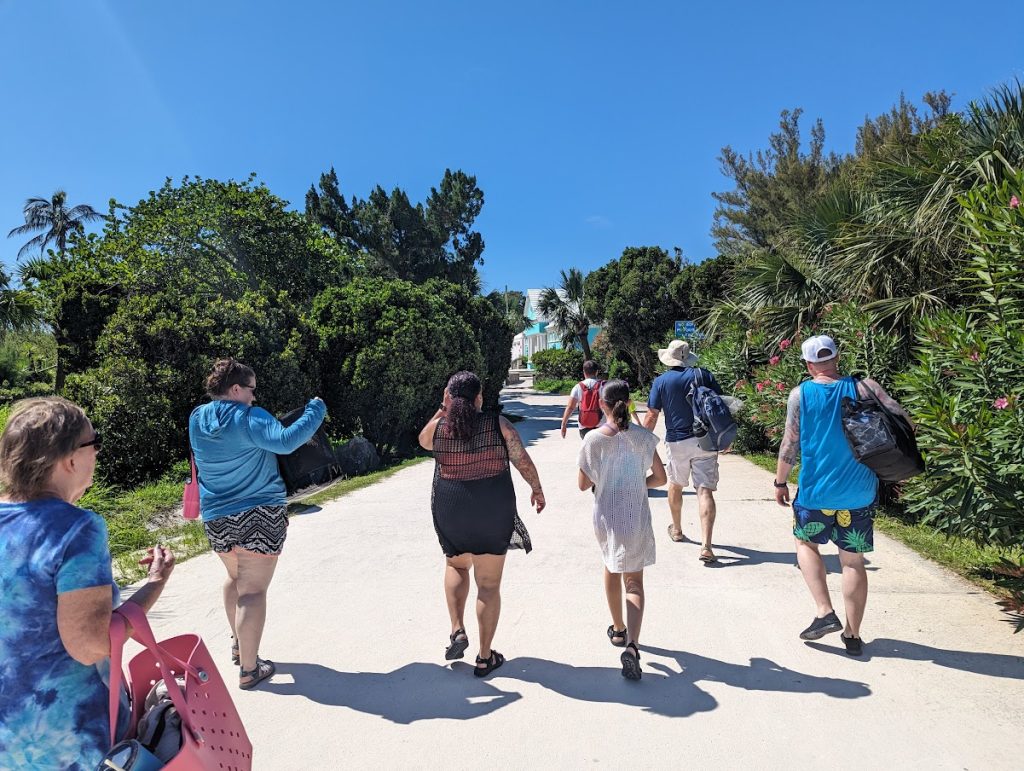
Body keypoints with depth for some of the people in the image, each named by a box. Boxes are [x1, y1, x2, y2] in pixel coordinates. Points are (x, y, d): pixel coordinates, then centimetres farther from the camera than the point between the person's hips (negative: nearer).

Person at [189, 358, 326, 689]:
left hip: (216, 518, 7)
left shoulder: (197, 420, 4)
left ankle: (239, 645, 40)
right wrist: (316, 410, -20)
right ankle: (249, 668, 6)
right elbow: (286, 441, -32)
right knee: (253, 590, 0)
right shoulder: (250, 419, -17)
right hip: (259, 516, -7)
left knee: (235, 579, 27)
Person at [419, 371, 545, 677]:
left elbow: (423, 441, 19)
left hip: (450, 512, 2)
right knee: (489, 584, 10)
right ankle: (485, 658, 20)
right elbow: (524, 461, -5)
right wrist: (537, 489, 11)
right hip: (494, 512, -1)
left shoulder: (438, 428, -4)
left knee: (456, 565, 29)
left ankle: (457, 630, 17)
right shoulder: (498, 424, -7)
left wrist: (442, 410, 11)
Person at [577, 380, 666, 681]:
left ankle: (618, 629, 40)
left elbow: (583, 484, -5)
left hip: (605, 517, 1)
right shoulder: (643, 437, -9)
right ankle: (631, 644, -11)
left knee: (611, 568, 24)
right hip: (636, 518, -1)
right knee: (634, 582, 7)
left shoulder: (593, 439, -12)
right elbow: (660, 478, -3)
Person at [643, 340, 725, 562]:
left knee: (675, 485, 21)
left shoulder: (661, 381, -2)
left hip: (676, 442, 0)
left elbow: (652, 416, -5)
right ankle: (706, 546, -13)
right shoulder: (704, 375, 2)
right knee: (705, 491, -3)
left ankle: (677, 531, 39)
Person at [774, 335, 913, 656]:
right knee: (853, 561, 12)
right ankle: (852, 635, 21)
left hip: (815, 492, -2)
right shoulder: (863, 387, -2)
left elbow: (790, 445, -6)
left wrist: (780, 482, 5)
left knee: (806, 544, 21)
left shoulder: (800, 394, -6)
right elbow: (902, 420, -7)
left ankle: (825, 613, 8)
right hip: (859, 494, 2)